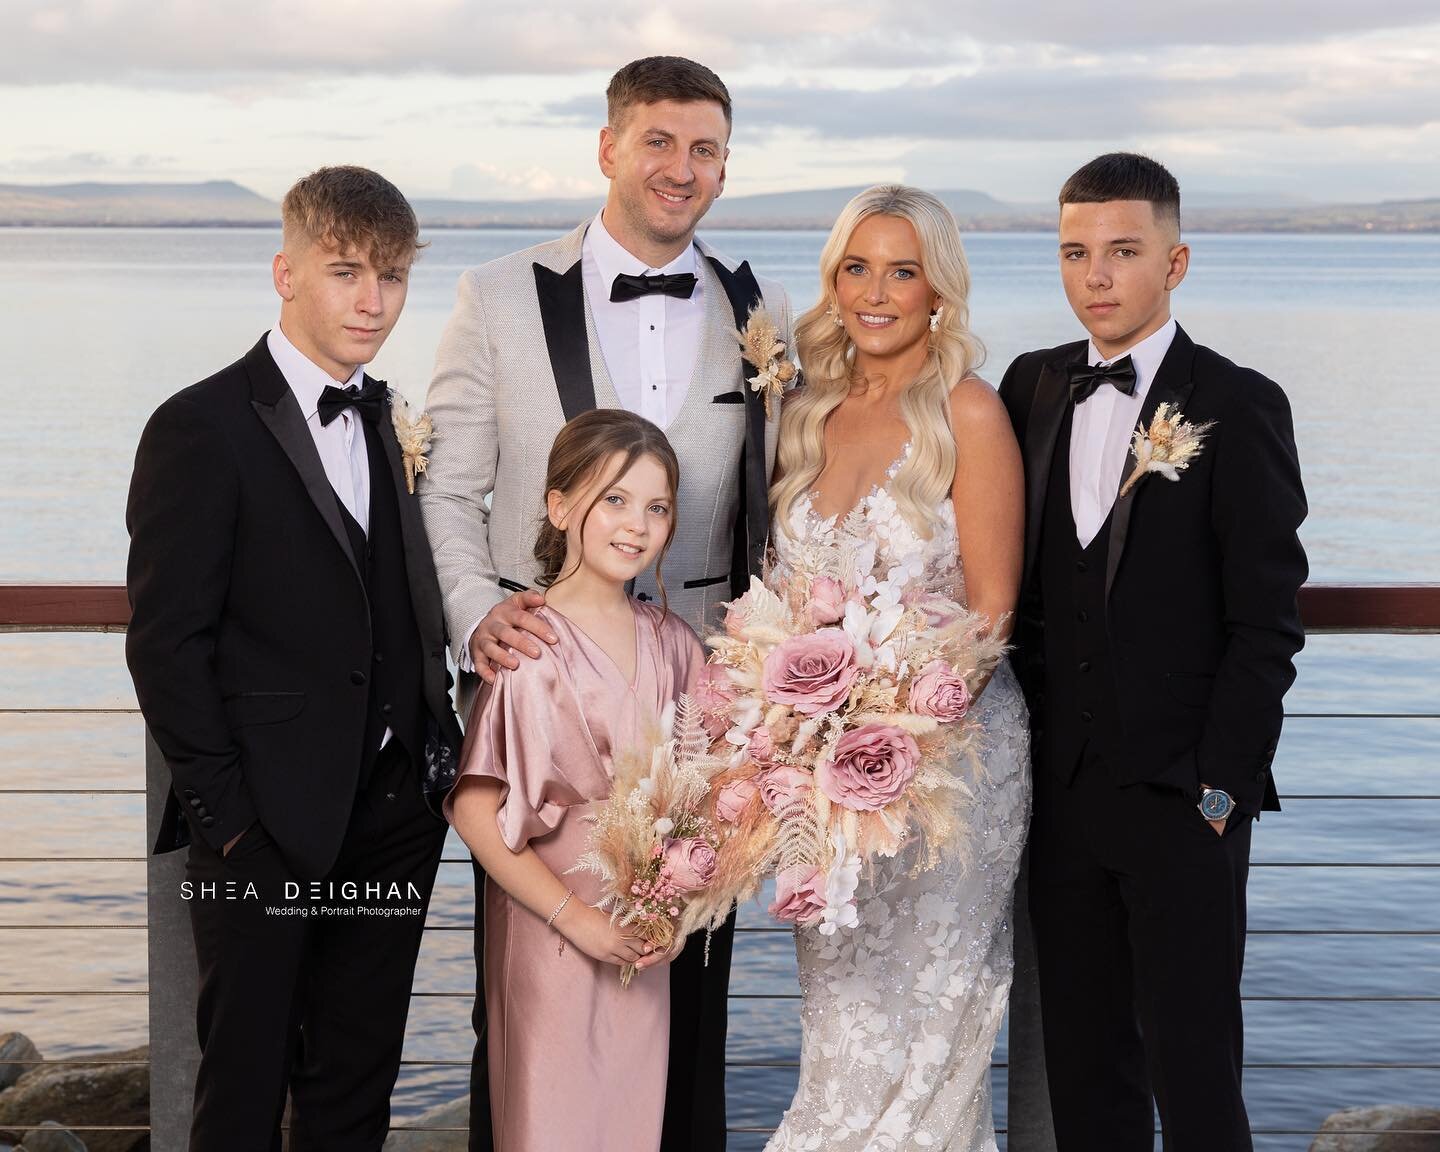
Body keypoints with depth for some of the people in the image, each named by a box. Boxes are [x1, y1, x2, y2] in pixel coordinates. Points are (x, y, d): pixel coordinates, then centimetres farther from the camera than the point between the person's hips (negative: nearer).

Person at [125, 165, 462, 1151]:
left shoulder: (382, 420, 11)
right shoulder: (201, 430, -11)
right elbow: (164, 644, -12)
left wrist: (436, 739, 3)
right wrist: (223, 814, -13)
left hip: (391, 818, 6)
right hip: (267, 830, -6)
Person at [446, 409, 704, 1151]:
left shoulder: (669, 643, 2)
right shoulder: (531, 647, -15)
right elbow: (474, 811, -17)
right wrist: (578, 919, -15)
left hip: (646, 943, 5)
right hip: (552, 931, -5)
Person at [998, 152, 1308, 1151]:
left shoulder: (1239, 406, -6)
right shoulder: (1034, 387, 9)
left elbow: (1268, 623, -8)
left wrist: (1218, 786, -11)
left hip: (1184, 796, -4)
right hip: (1063, 790, 5)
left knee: (1193, 1068, 1)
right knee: (1084, 1059, 12)